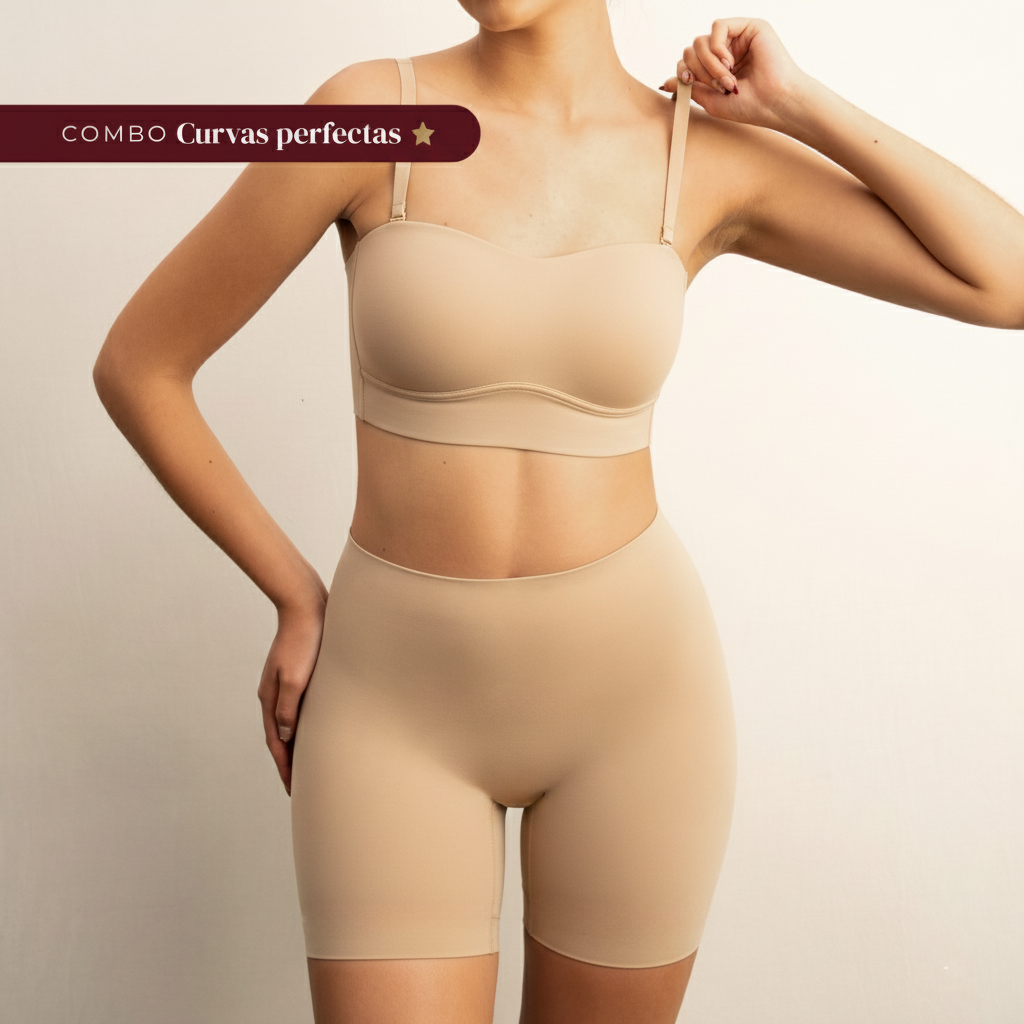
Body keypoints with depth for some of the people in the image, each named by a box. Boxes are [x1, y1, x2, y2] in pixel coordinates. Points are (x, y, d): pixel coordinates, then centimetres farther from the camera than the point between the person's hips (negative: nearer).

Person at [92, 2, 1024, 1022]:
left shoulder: (709, 157, -2)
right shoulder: (368, 111, -8)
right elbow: (136, 366, -2)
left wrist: (798, 107, -7)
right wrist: (297, 599, 0)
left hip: (630, 687, 2)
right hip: (398, 701, -1)